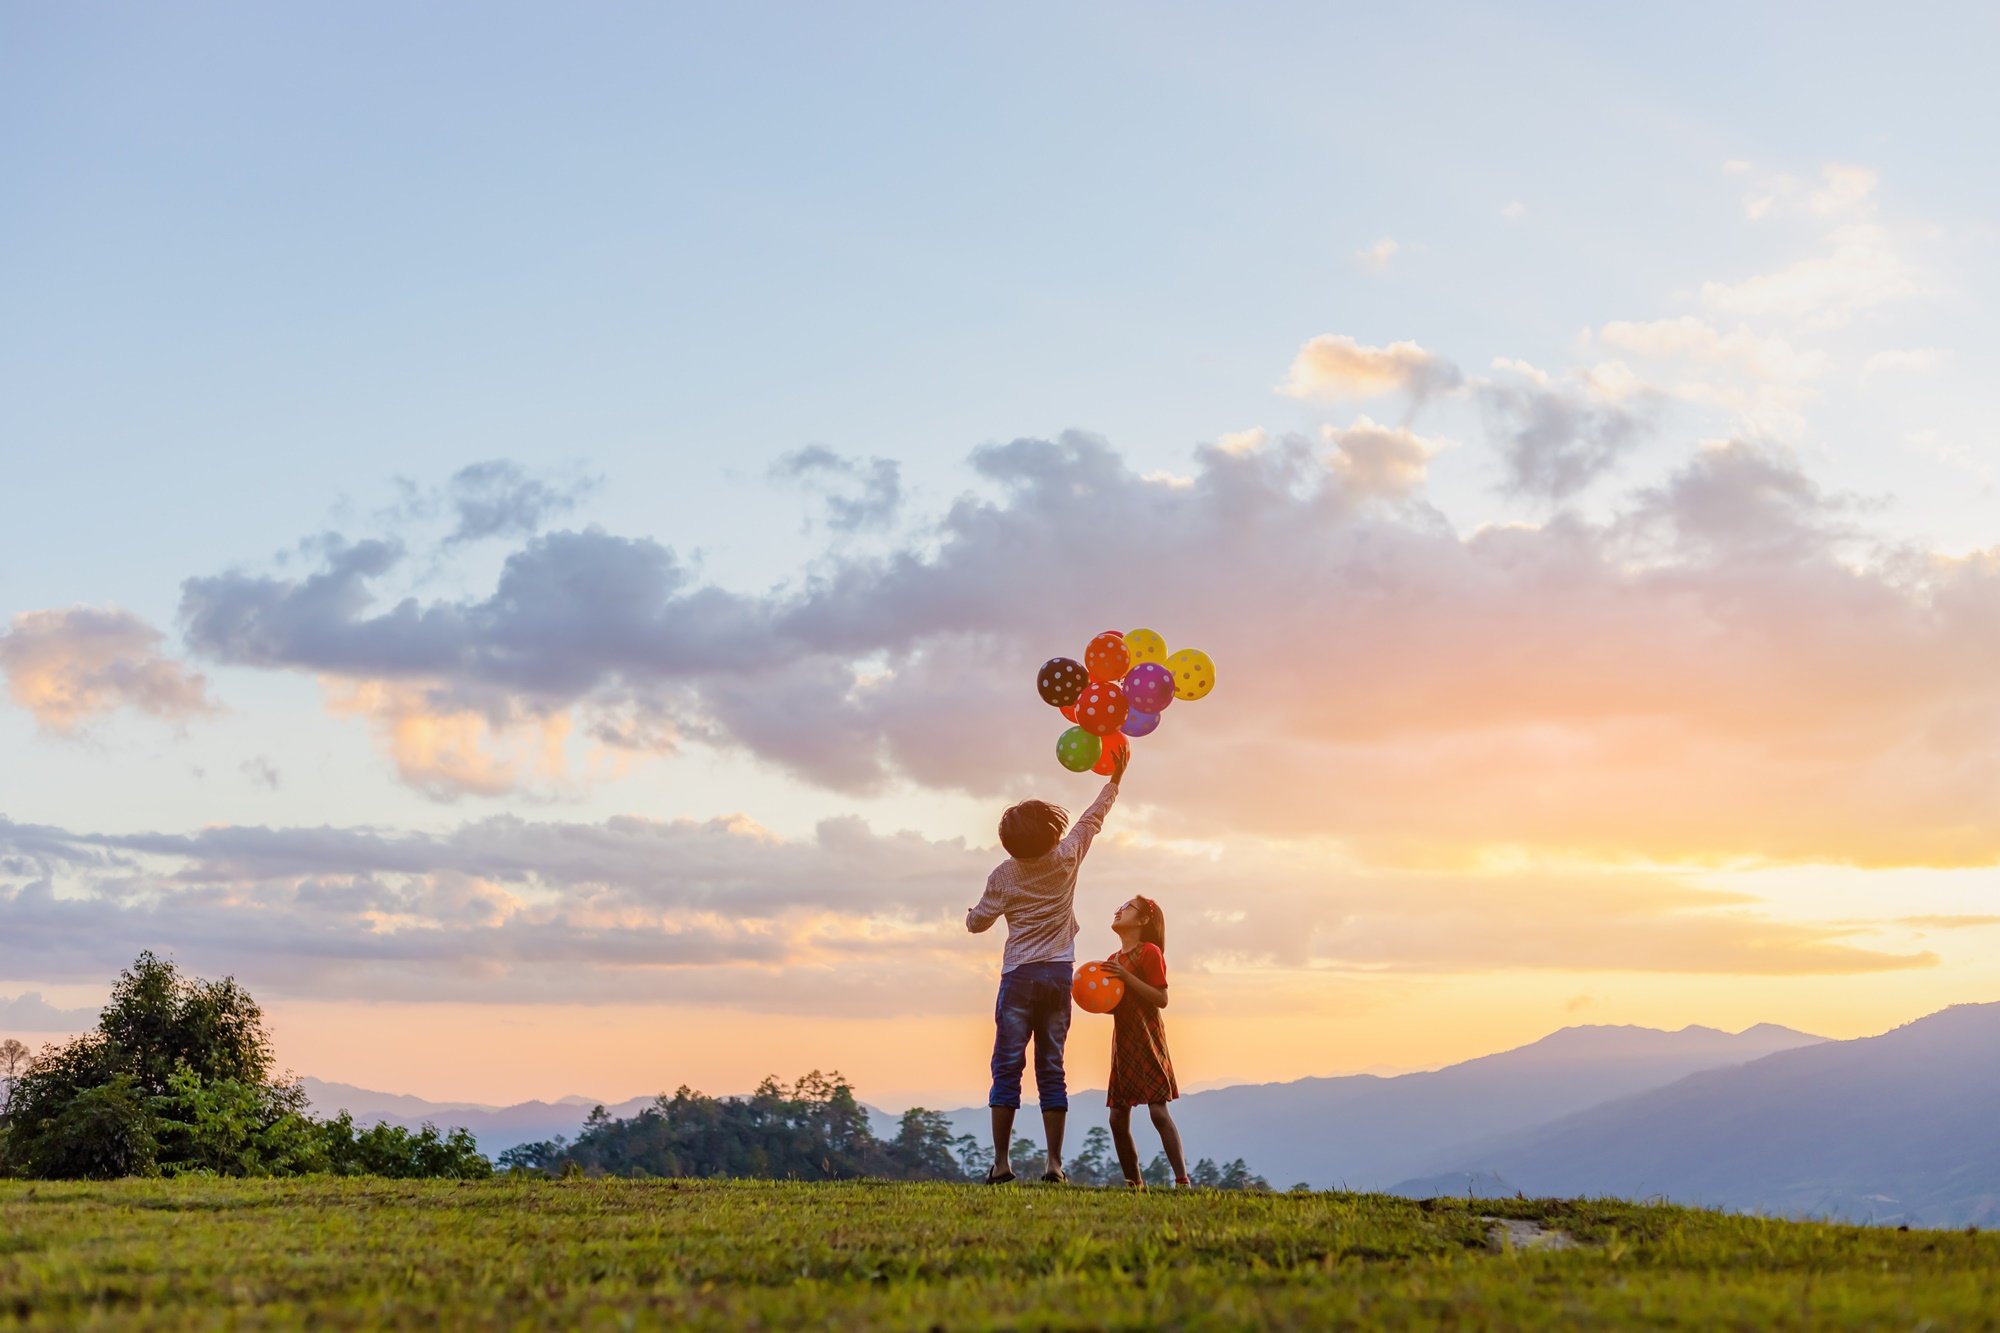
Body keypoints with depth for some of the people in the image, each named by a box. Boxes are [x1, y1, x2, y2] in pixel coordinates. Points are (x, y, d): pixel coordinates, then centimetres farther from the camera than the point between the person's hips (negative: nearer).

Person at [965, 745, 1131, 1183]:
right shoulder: (1066, 860, 0)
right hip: (1059, 974, 3)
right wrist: (1115, 778, 27)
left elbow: (977, 923, 4)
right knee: (1051, 1069, 4)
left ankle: (1001, 1161, -7)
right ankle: (1054, 1162, -1)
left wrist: (971, 913, 27)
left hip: (1019, 975, -2)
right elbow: (1094, 817, 14)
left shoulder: (1003, 877, -5)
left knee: (1008, 1068, -2)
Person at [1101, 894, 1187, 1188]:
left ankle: (1182, 1181, -15)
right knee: (1118, 1119, 4)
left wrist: (1127, 976, -21)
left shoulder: (1149, 951, -7)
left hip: (1147, 1041, -8)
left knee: (1159, 1111, -15)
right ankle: (1134, 1184, 12)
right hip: (1122, 1042, 8)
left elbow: (1161, 999, -15)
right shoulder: (1112, 960, 17)